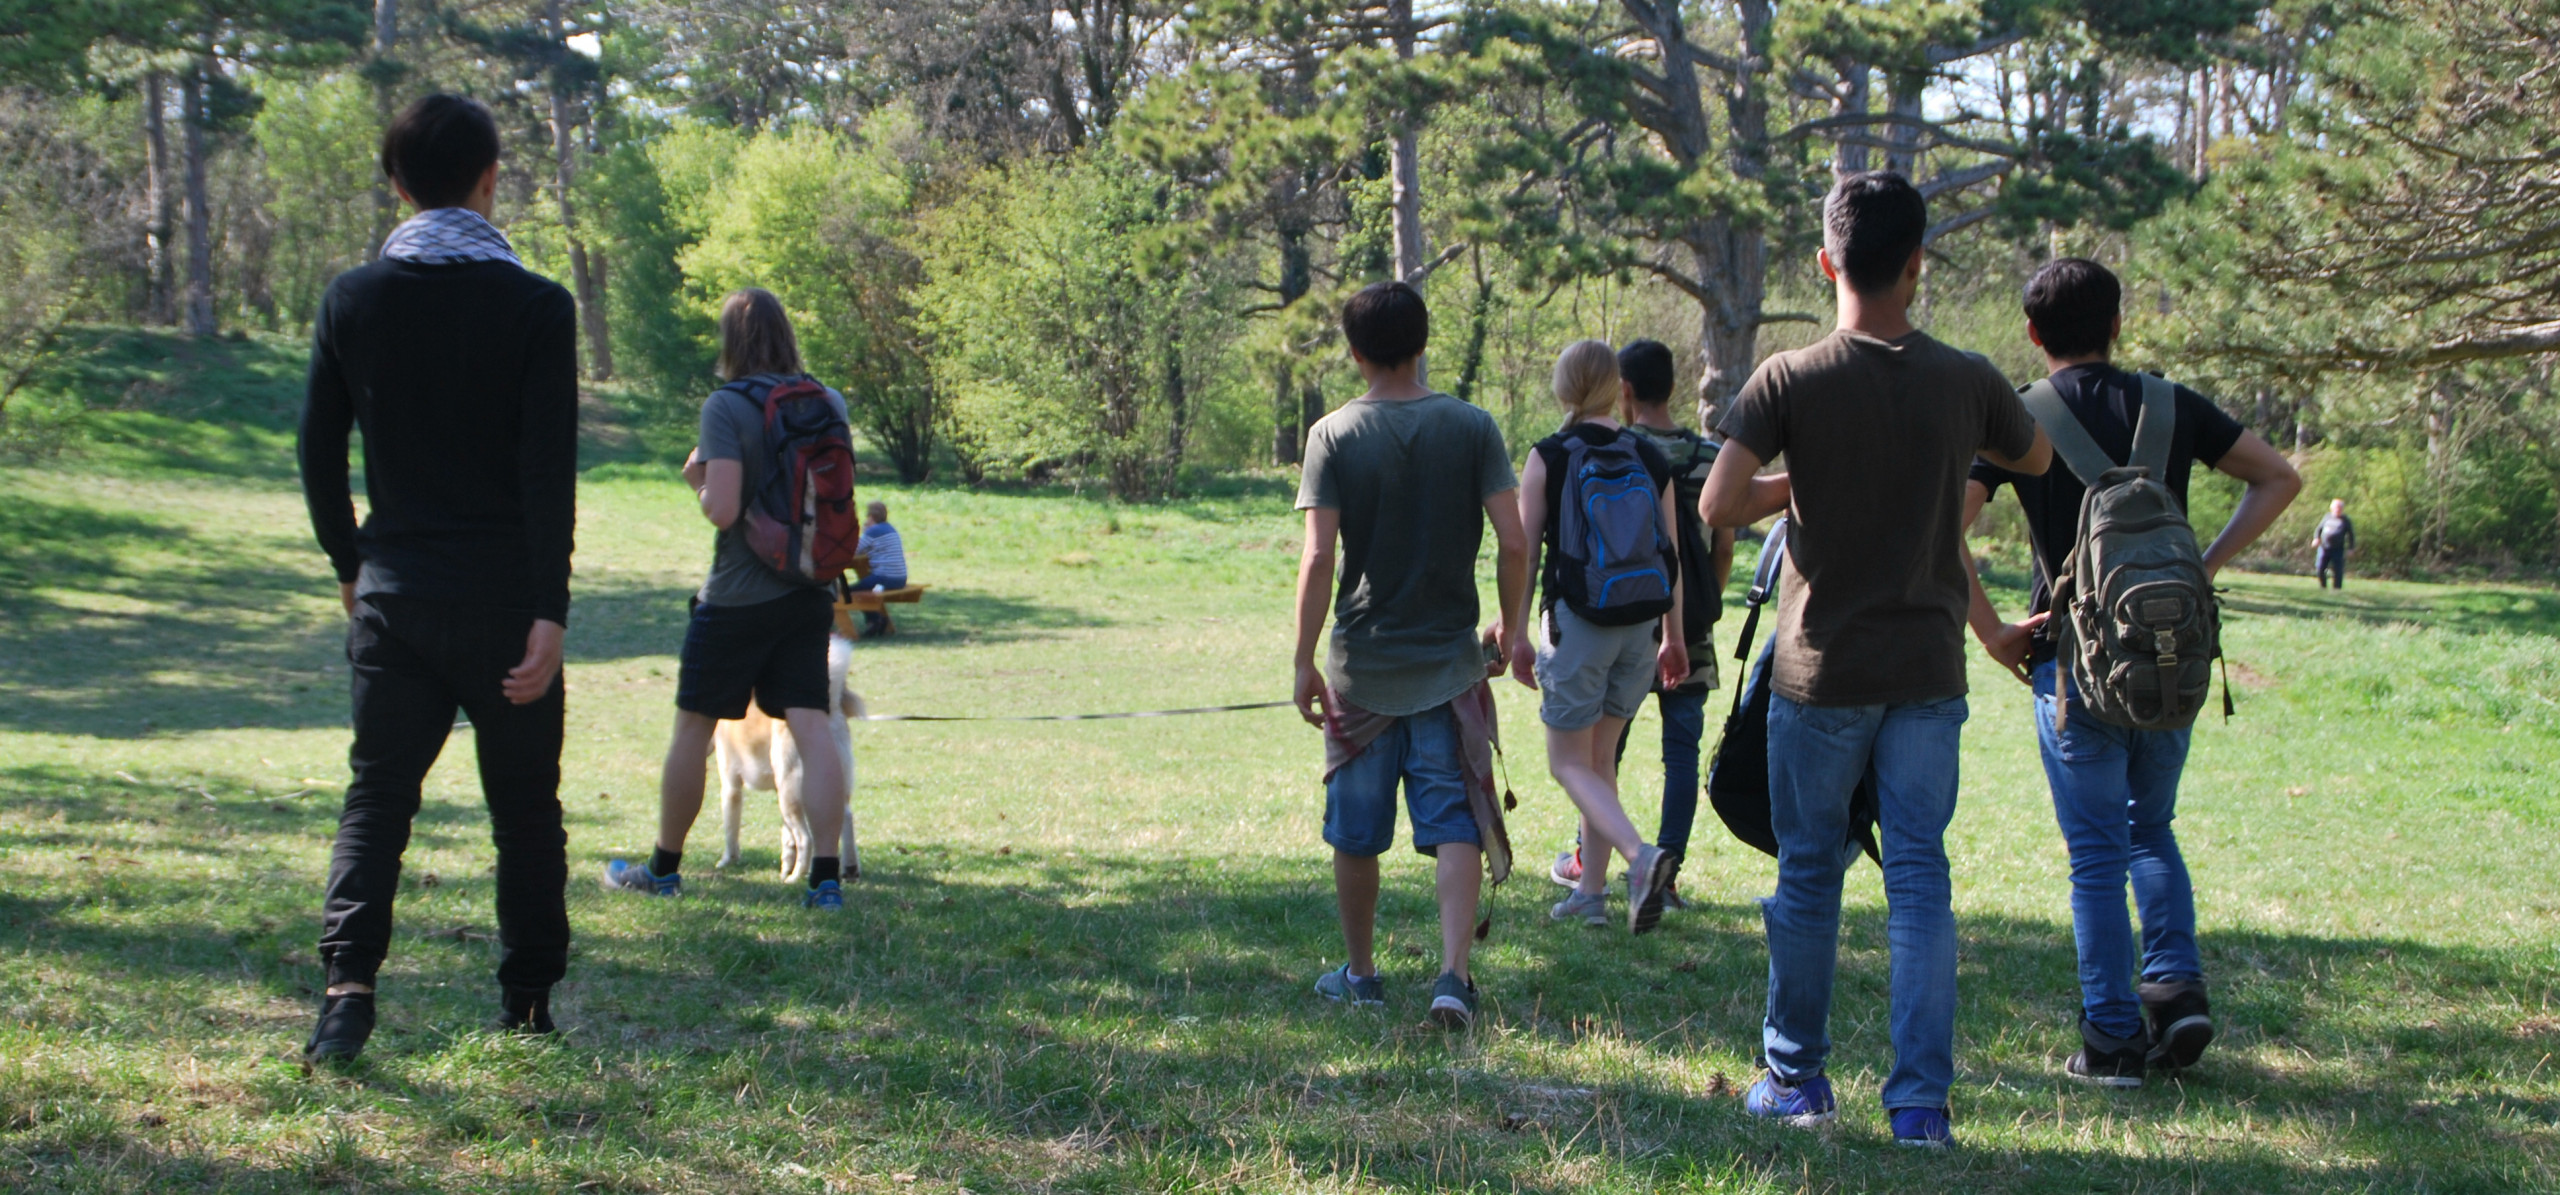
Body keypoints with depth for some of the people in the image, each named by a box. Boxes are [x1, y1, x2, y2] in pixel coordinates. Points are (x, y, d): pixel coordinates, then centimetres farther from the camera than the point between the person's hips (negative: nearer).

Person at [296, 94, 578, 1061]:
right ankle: (527, 1008, 15)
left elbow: (317, 453, 6)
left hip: (392, 593, 2)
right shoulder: (536, 307, -6)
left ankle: (348, 984, -10)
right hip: (502, 597, -2)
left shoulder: (352, 300, 2)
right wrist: (549, 611, -12)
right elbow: (549, 471, -12)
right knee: (525, 809, 10)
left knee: (376, 796, 8)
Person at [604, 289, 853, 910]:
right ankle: (827, 877, -8)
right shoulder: (828, 404, 4)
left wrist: (699, 480, -2)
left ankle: (663, 868, 20)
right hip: (809, 594, 5)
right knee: (812, 726, 0)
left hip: (738, 596, -4)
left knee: (694, 725, 9)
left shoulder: (727, 406, -14)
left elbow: (723, 508, -20)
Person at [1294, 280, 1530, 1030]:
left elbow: (1318, 558, -11)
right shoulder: (1471, 427, -3)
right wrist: (1510, 626, 10)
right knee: (1457, 827, 0)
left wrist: (1304, 662, -4)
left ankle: (1360, 974, 25)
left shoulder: (1333, 436, -6)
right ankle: (1453, 976, -14)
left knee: (1355, 833, 13)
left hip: (1361, 664, 0)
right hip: (1449, 659, 0)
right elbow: (1513, 543, -6)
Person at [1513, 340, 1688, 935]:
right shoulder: (1651, 458, 4)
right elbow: (1671, 555, 7)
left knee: (1570, 763, 2)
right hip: (1640, 624, 4)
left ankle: (1641, 855, -22)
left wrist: (1516, 635, 0)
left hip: (1575, 619, -4)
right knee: (1601, 756, 17)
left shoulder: (1547, 458, -7)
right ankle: (1591, 892, 18)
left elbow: (1525, 553, -7)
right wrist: (1674, 636, 16)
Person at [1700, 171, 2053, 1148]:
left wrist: (1789, 490, 3)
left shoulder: (1790, 380, -9)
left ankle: (1797, 1077, 21)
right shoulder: (1966, 383, -2)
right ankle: (1922, 1100, -1)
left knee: (1808, 874, 11)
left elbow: (1718, 507, -15)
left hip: (1822, 670, -1)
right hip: (1928, 672, 1)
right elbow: (2036, 459, 18)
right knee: (1920, 878, 3)